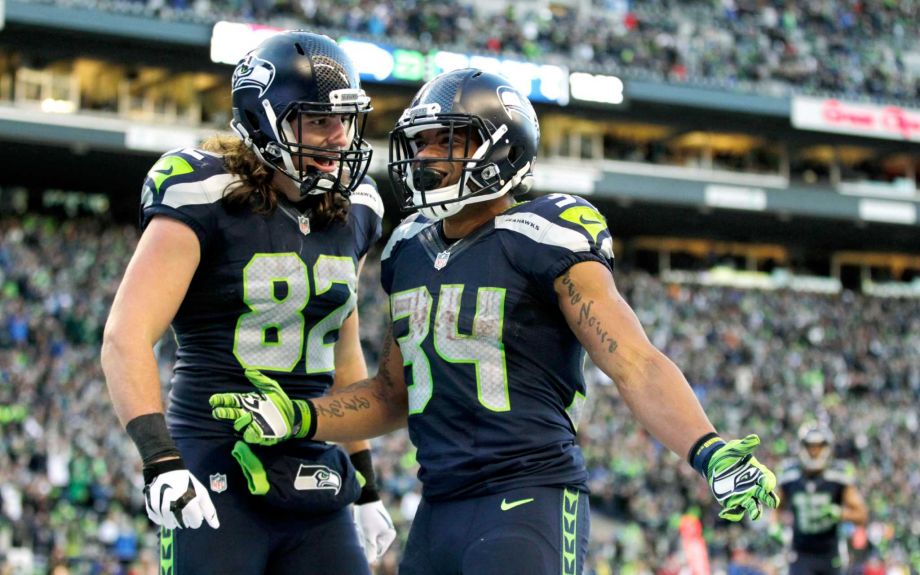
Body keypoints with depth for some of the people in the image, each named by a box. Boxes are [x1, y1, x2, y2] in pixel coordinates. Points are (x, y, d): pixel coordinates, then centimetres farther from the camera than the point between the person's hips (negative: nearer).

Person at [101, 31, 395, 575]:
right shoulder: (207, 197, -9)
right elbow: (126, 337, -17)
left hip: (314, 481, 6)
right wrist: (160, 461, -28)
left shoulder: (352, 212, 11)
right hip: (219, 481, -6)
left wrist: (367, 485, 22)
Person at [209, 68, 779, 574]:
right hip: (439, 510, 8)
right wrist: (299, 418, 9)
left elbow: (636, 365, -16)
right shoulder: (410, 252, 12)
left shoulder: (541, 240, -10)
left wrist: (709, 451, -30)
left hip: (530, 500, -7)